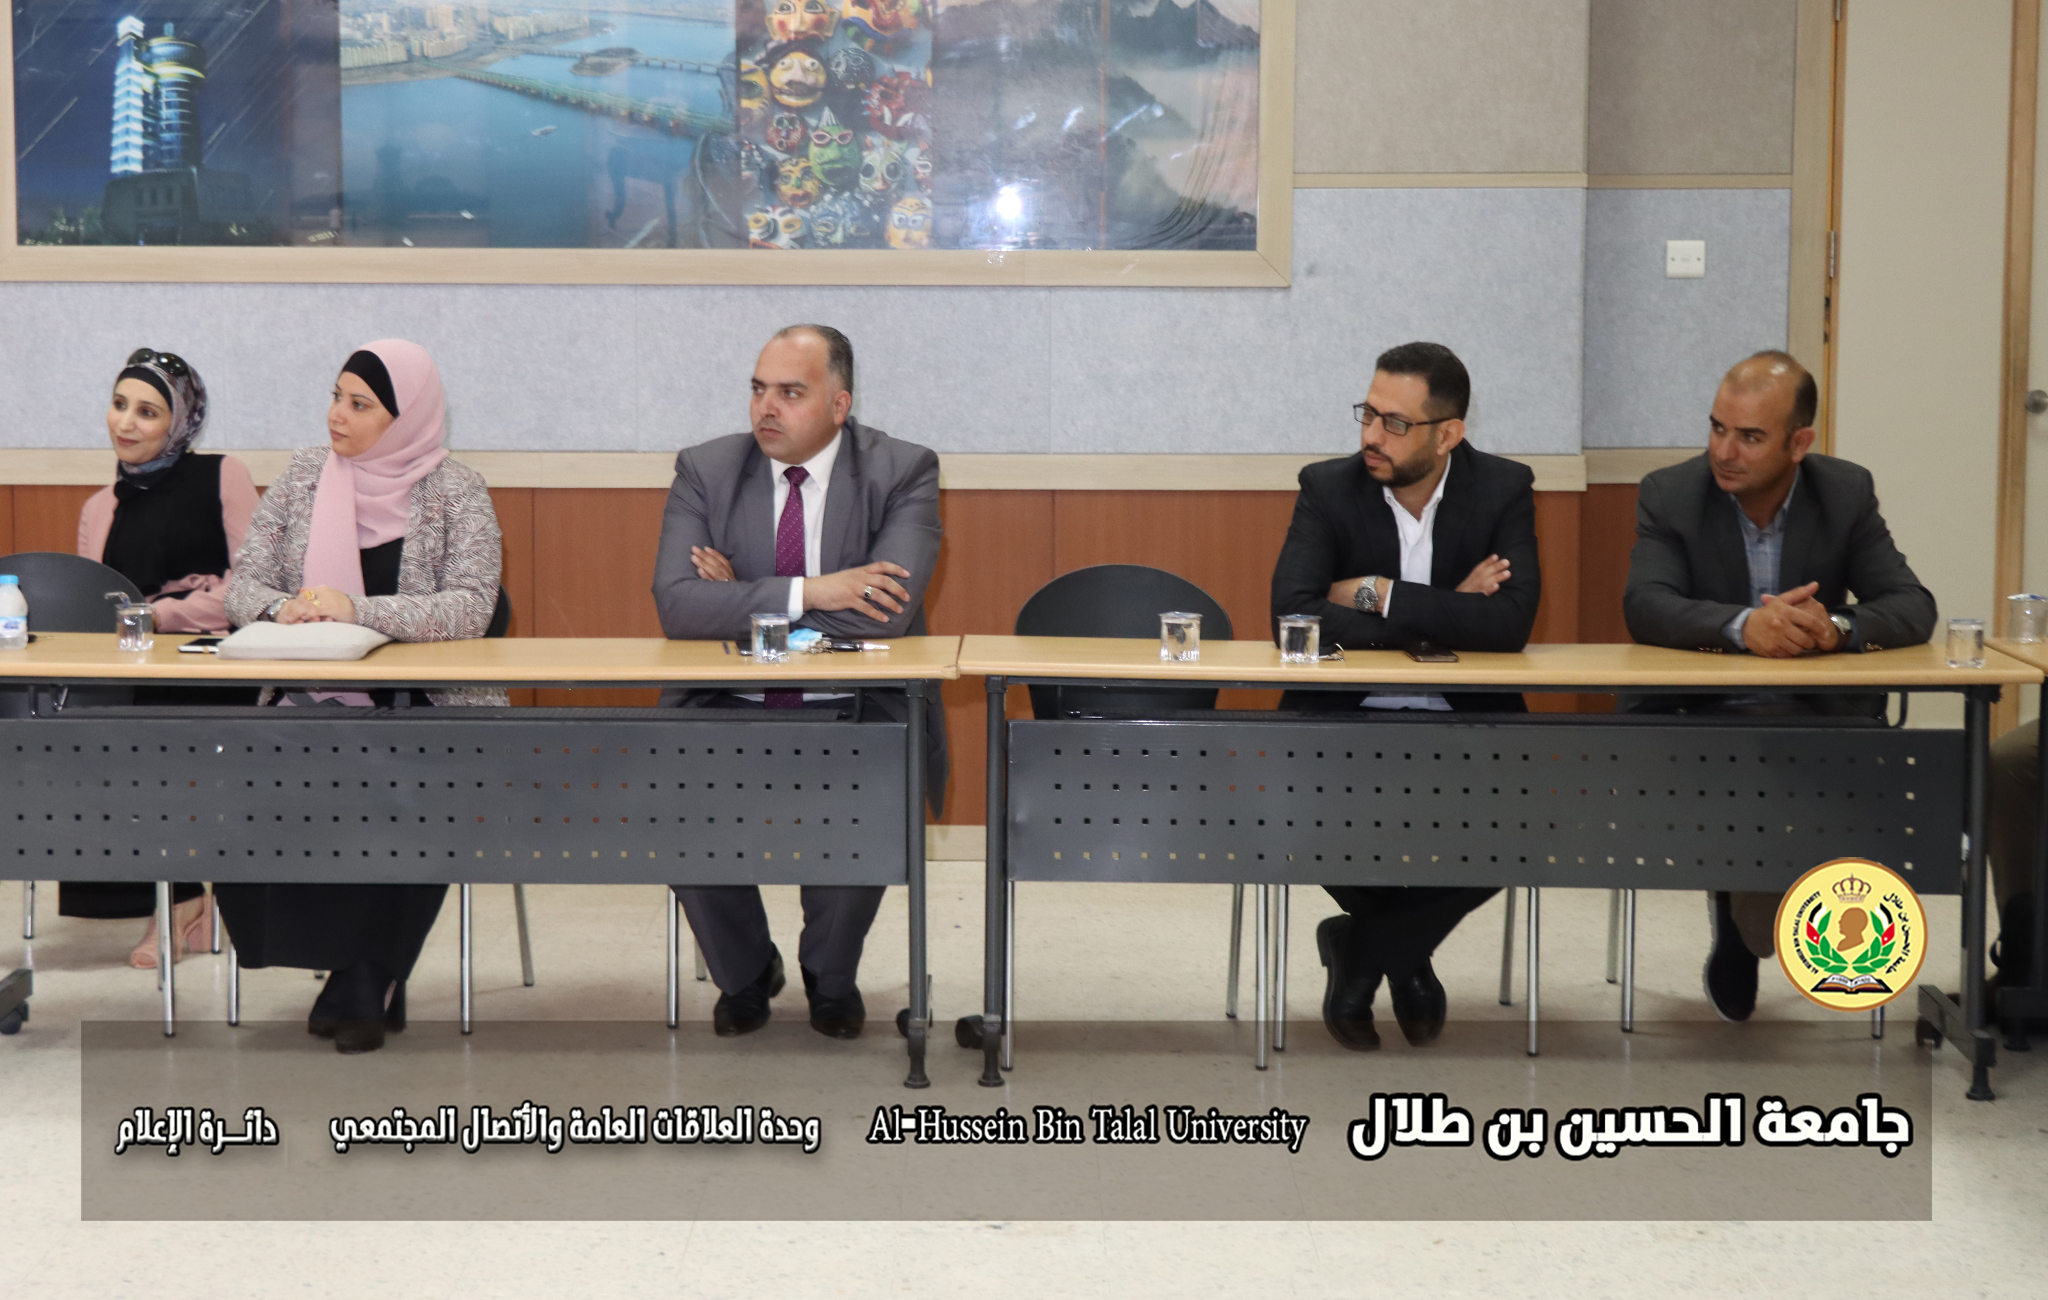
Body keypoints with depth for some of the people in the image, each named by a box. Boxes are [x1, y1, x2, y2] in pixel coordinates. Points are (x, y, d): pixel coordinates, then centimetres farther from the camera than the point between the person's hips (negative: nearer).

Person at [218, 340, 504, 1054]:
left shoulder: (455, 491, -1)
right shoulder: (305, 474, 10)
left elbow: (470, 608, -13)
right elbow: (243, 585, 9)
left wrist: (357, 609, -26)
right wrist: (285, 609, -15)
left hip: (431, 709, -3)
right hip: (318, 702, 3)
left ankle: (361, 986, -10)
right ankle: (366, 980, -11)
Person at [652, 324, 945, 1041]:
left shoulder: (902, 471, -3)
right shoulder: (706, 469, 3)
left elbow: (890, 610, -17)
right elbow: (676, 605, -11)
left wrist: (743, 600, -12)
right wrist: (806, 593, -22)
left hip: (855, 712, -2)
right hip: (730, 710, 2)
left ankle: (830, 974, 2)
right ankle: (745, 971, 5)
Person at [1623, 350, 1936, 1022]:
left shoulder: (1847, 492, 1)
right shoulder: (1670, 494, -4)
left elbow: (1914, 607, -6)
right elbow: (1645, 607, -18)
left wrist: (1836, 627, -28)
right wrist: (1743, 625, -37)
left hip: (1815, 713, 2)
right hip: (1696, 713, -2)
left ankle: (1745, 913, 1)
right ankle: (1745, 915, 2)